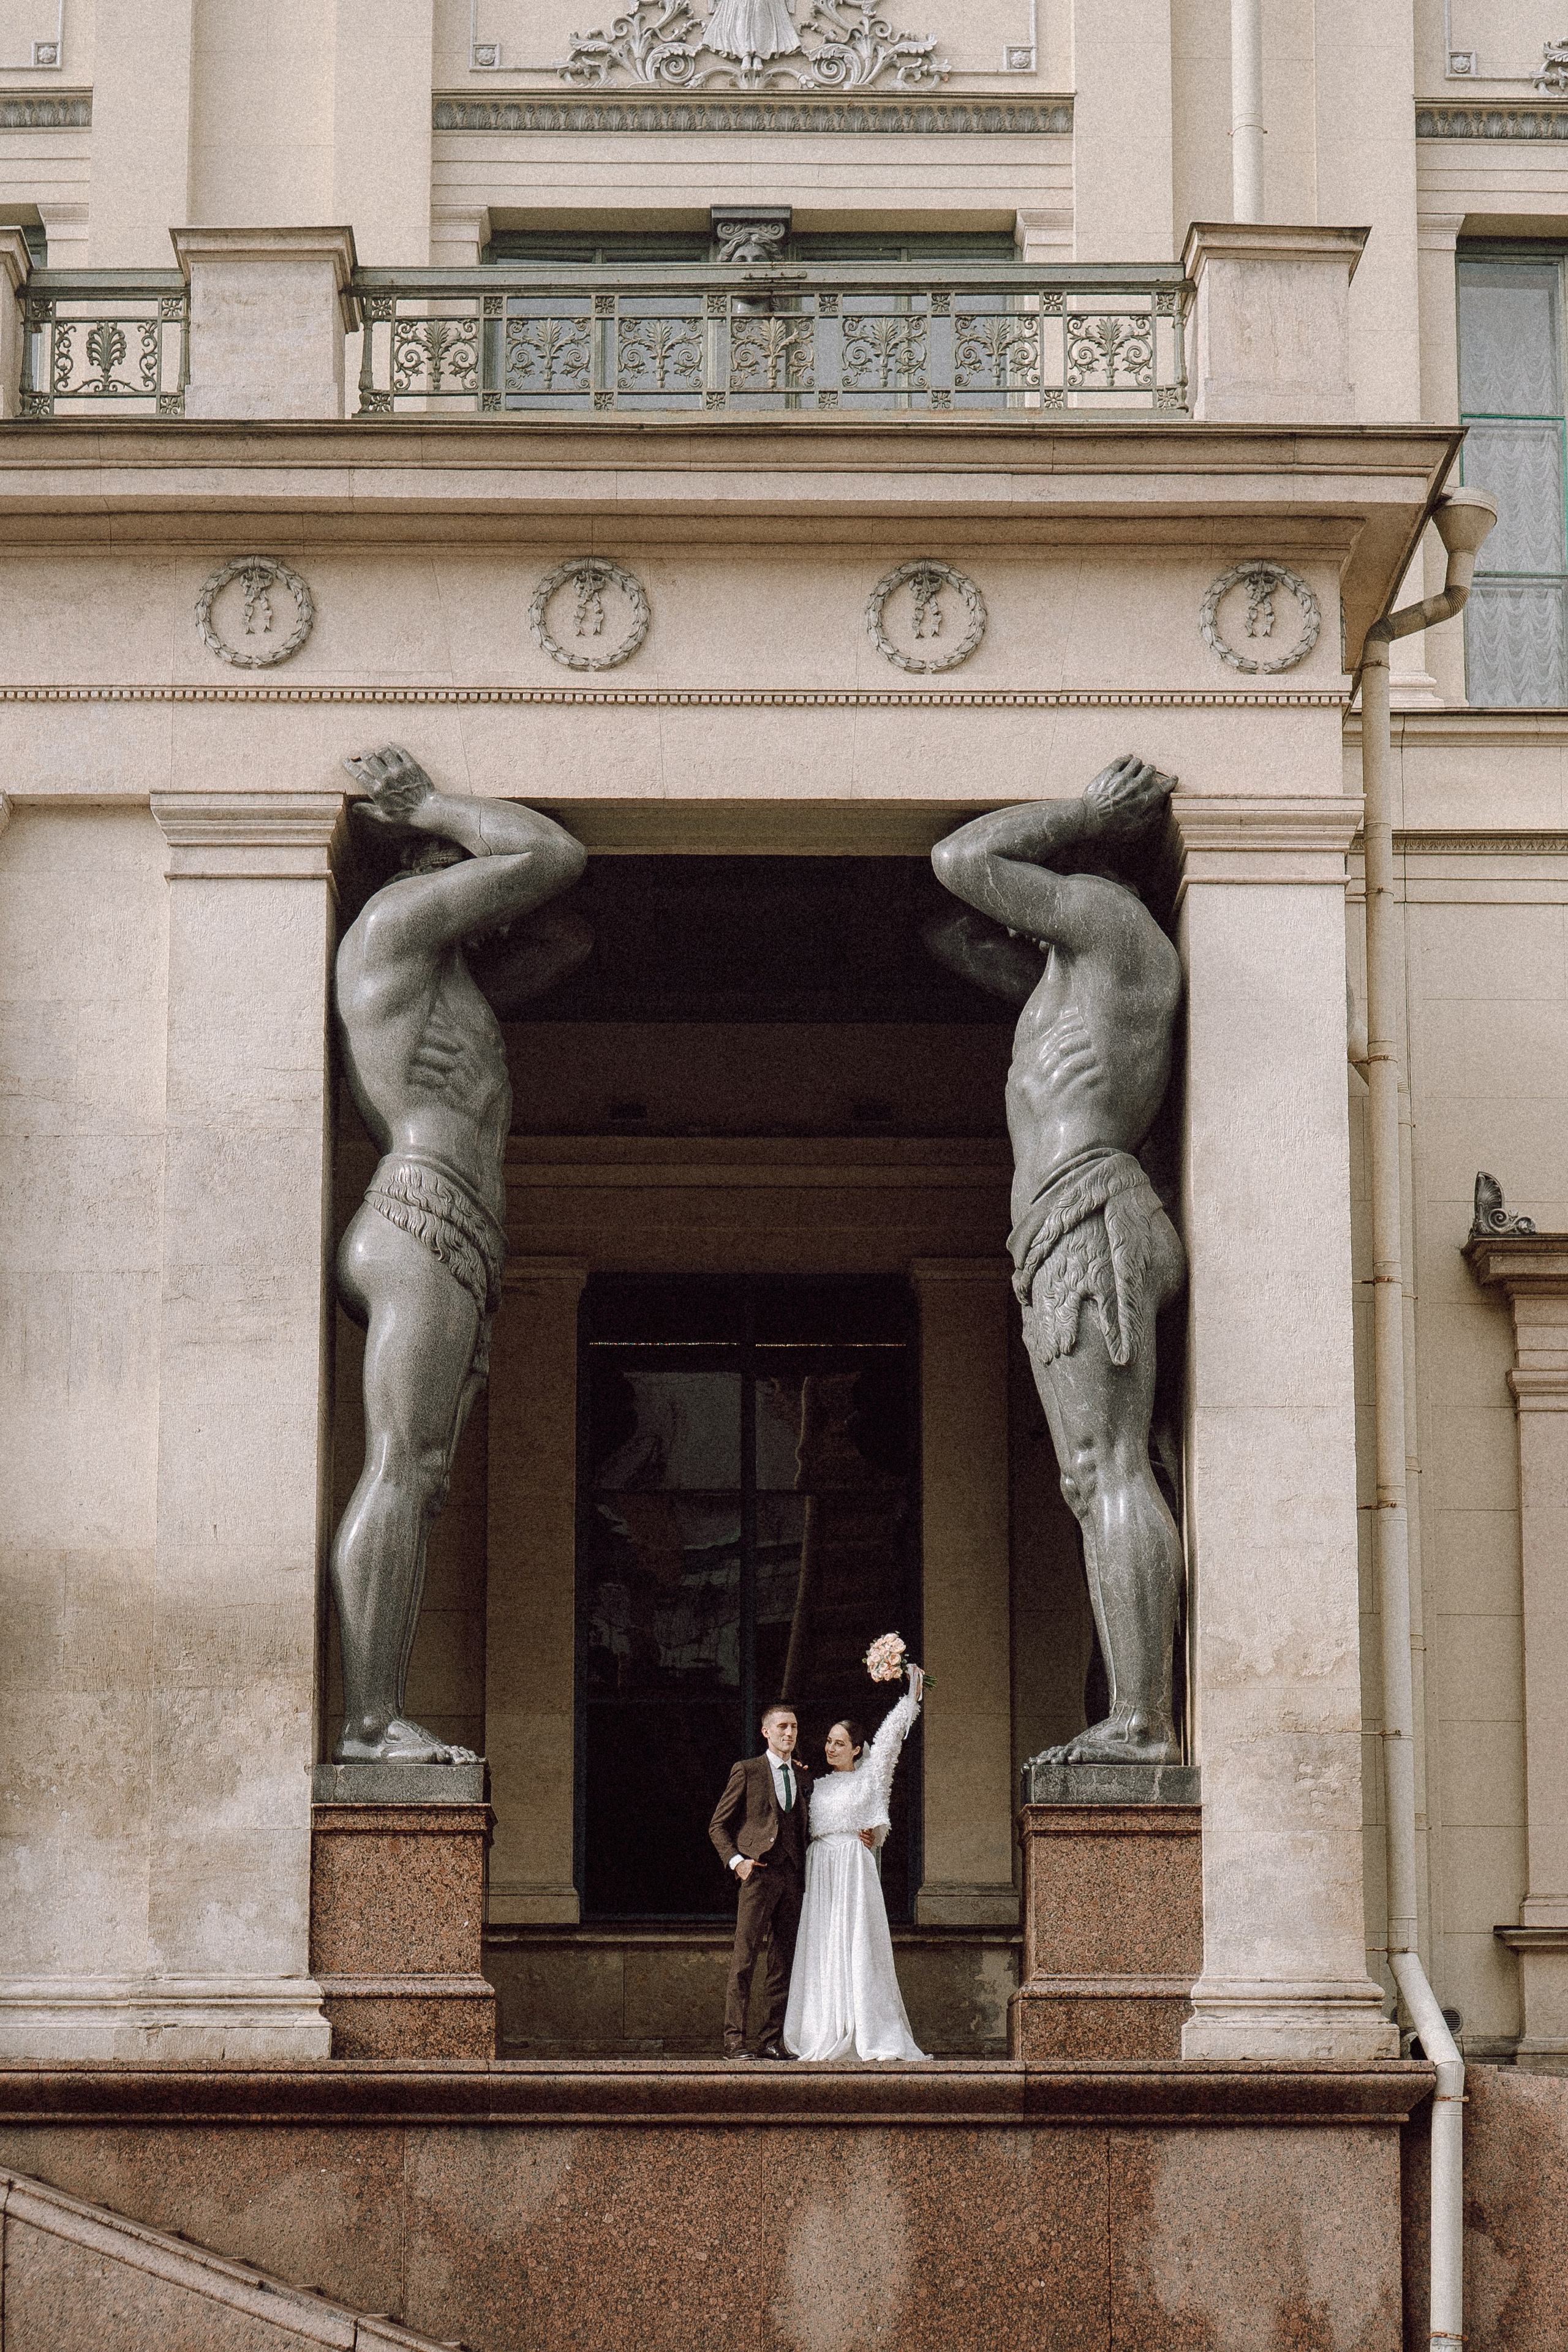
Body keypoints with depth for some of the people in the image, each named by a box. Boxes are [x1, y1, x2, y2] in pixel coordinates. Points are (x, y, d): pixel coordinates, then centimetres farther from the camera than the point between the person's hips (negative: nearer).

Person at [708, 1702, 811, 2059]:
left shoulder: (803, 1777, 18)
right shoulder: (747, 1772, 4)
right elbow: (718, 1825, 4)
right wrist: (736, 1860, -8)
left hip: (792, 1877, 5)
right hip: (759, 1872, -5)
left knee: (783, 1961, 4)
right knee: (745, 1958, -8)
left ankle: (772, 2039, 7)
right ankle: (734, 2039, -9)